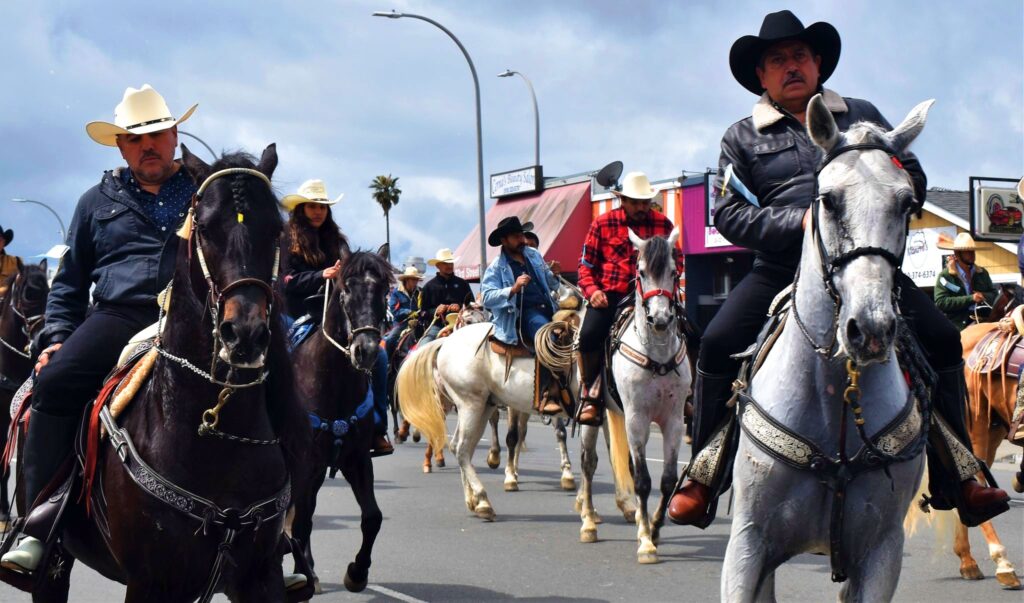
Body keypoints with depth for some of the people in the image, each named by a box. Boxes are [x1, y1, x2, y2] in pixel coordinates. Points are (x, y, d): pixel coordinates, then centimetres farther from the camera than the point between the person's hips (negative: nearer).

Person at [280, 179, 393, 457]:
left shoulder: (336, 239, 17)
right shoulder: (288, 239, 3)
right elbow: (288, 281, -8)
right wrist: (321, 276, -22)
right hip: (302, 317, -4)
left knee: (377, 356, -15)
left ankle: (377, 427, -9)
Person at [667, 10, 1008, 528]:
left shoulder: (862, 117, 18)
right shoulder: (742, 138, 11)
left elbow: (913, 177, 15)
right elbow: (729, 214, -1)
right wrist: (801, 221, -15)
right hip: (781, 271, -2)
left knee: (941, 338, -11)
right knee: (718, 345, -21)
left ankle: (954, 478, 1)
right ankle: (705, 477, -6)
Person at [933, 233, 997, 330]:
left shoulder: (982, 273, 16)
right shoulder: (945, 276, -1)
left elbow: (994, 295, 20)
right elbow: (940, 302, -12)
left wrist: (983, 297, -5)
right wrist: (970, 299, -15)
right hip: (958, 326, -5)